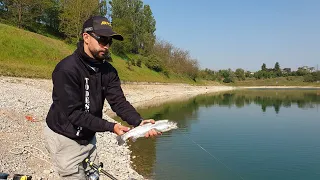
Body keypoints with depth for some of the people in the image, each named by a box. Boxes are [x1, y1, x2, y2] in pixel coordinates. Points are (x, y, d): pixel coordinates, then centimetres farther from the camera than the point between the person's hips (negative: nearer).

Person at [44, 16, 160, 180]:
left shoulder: (108, 71, -3)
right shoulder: (67, 69, -24)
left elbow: (119, 102, -11)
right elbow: (73, 113, -27)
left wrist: (139, 122, -28)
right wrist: (111, 127, -29)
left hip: (88, 137, 7)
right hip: (64, 137, -6)